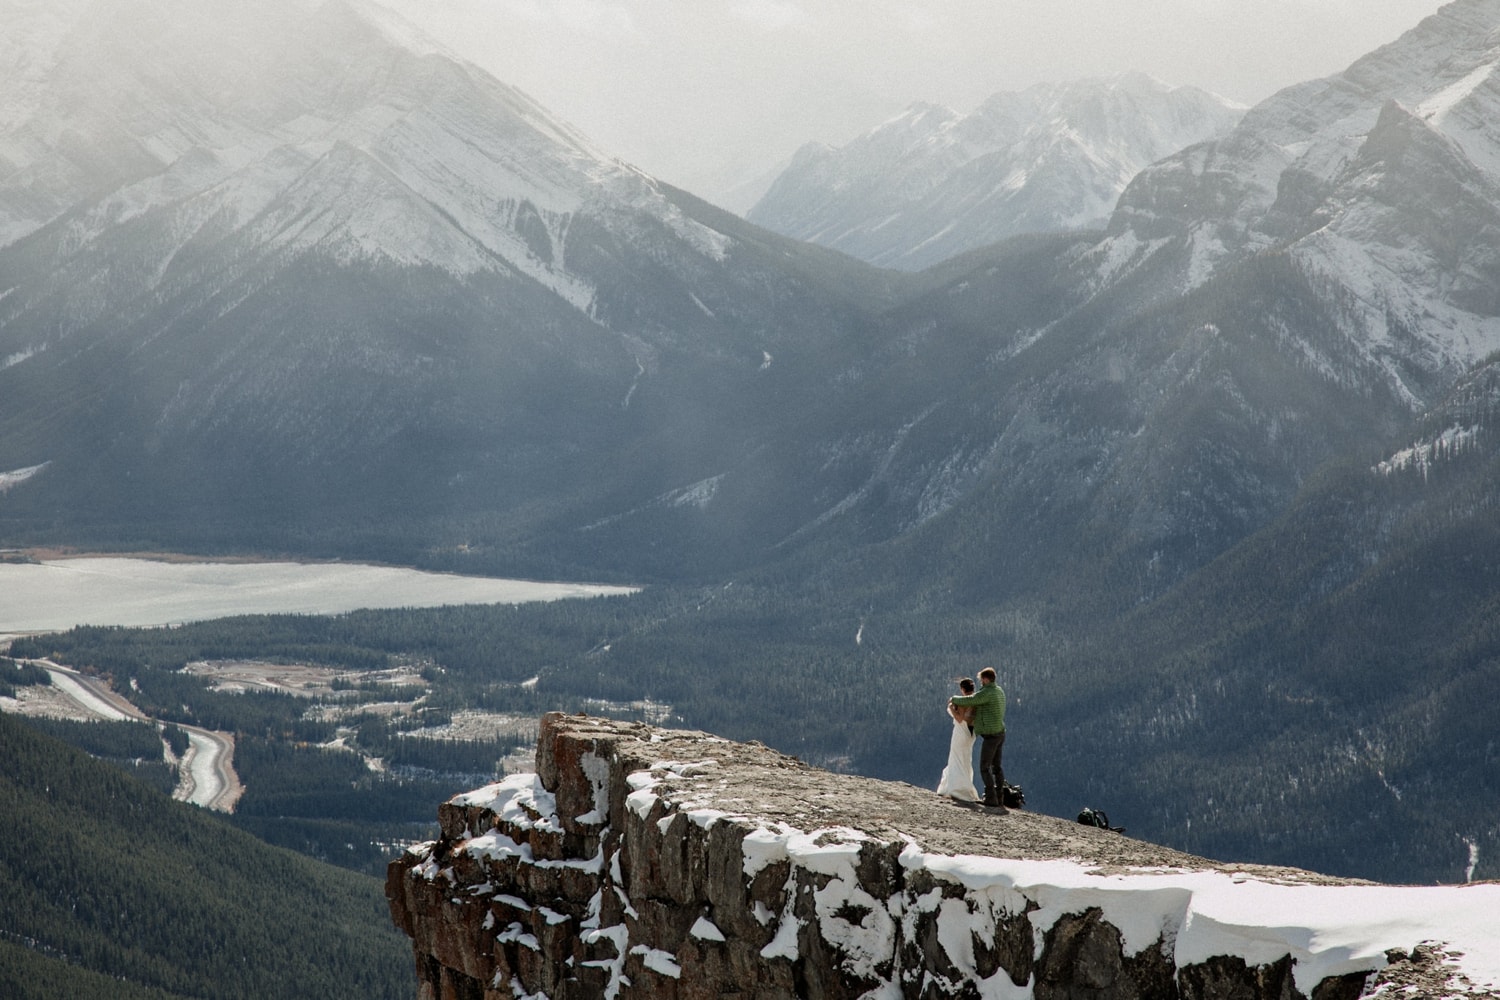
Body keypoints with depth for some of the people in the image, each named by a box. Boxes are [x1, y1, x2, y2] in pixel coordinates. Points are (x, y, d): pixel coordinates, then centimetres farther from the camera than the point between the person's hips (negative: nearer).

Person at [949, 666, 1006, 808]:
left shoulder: (987, 692, -18)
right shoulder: (999, 691, 12)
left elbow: (968, 701, -18)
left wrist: (954, 699, 1)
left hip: (990, 736, -9)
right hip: (1000, 733, 9)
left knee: (985, 767, -4)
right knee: (996, 766, 13)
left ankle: (991, 798, -8)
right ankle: (999, 796, 13)